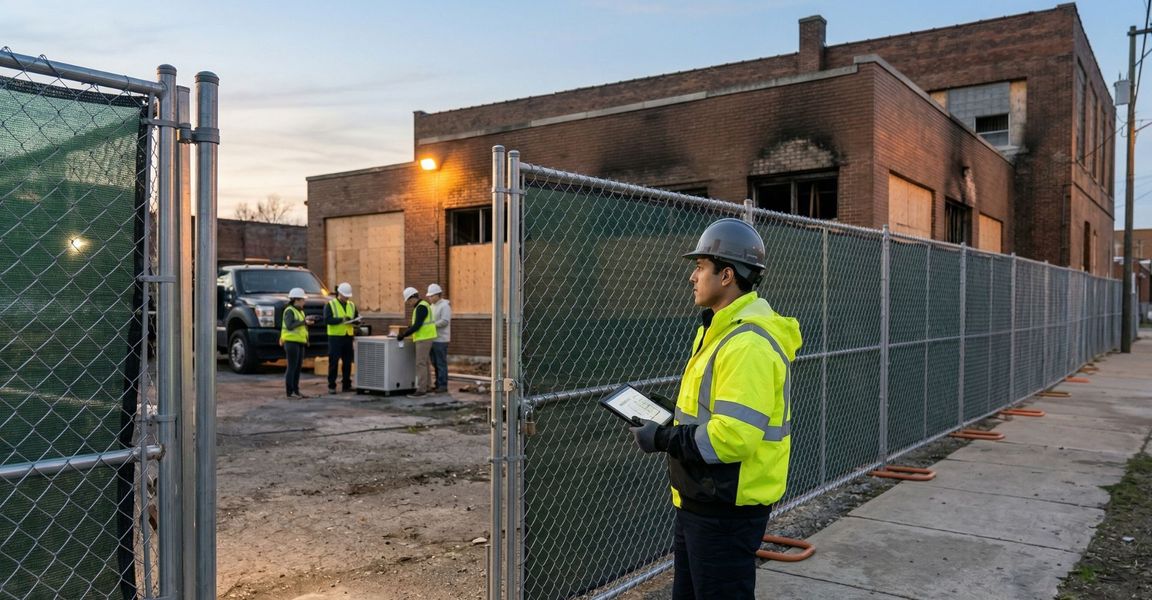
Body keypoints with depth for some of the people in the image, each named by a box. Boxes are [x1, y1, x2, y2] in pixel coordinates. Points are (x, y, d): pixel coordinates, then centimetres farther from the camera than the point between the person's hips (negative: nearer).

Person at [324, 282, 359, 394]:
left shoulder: (351, 305, 14)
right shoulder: (330, 304, -1)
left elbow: (358, 319, 14)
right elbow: (327, 320, -12)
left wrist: (354, 321, -9)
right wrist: (341, 319, -22)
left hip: (348, 337, 5)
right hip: (335, 337, -5)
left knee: (348, 362, 7)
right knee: (333, 362, -3)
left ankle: (346, 385, 15)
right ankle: (331, 386, 2)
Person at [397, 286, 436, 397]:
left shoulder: (421, 307, -17)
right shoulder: (421, 306, 16)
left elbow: (417, 325, -22)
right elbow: (417, 323, 24)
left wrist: (403, 335, -17)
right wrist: (405, 331, 14)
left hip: (424, 338, -10)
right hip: (424, 338, 10)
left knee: (420, 364, -10)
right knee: (424, 363, 13)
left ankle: (421, 389, -10)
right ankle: (425, 387, 18)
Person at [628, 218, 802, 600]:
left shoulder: (749, 344, -25)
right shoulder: (720, 330, 10)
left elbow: (733, 437, -30)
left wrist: (662, 439, -20)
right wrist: (667, 422, 4)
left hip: (726, 511, -10)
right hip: (699, 502, 10)